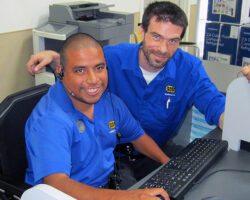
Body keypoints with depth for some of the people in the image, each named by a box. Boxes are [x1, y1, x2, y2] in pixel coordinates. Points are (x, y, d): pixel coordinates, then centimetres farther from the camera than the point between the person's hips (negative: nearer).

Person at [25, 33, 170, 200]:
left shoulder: (109, 101, 1)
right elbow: (56, 183, -35)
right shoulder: (49, 120, -23)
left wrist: (167, 162, -1)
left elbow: (137, 136, 16)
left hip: (109, 183, 7)